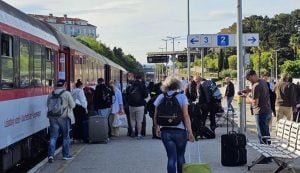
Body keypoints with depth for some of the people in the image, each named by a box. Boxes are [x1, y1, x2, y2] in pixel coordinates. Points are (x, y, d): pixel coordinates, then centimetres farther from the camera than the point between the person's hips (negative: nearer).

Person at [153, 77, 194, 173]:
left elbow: (156, 116, 5)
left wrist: (157, 128, 19)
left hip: (165, 131, 1)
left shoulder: (160, 97, 3)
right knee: (181, 157, 14)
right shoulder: (182, 97, -3)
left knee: (171, 158, 2)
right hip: (180, 130, -1)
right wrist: (190, 132, -8)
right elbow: (186, 116, -10)